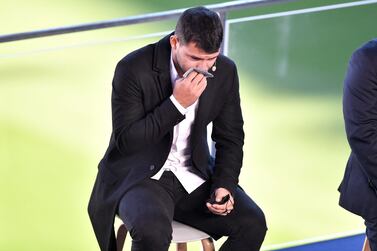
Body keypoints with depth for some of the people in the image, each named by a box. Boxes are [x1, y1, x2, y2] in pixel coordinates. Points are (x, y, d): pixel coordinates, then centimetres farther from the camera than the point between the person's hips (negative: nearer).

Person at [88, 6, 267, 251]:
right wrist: (177, 104, -27)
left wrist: (224, 186, -11)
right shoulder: (134, 69, -19)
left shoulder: (225, 71, -4)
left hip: (194, 176, 5)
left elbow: (230, 138, 6)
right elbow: (125, 141, -19)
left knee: (252, 222, -17)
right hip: (138, 176, -5)